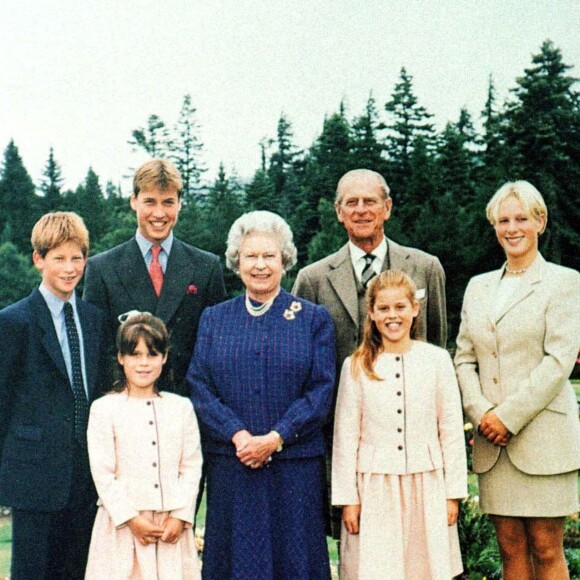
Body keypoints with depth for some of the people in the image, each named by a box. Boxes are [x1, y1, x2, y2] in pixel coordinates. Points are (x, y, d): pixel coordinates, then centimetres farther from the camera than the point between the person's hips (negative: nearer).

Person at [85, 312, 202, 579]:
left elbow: (192, 466, 6)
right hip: (123, 525, -2)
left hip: (172, 526, 2)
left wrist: (180, 516, -5)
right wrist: (131, 519, -10)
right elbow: (102, 473, -4)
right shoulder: (104, 409, 1)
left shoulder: (181, 407, 10)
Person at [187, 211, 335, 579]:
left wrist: (275, 438, -14)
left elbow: (322, 389, -2)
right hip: (230, 466, 1)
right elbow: (199, 386, 2)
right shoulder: (214, 320, 11)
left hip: (296, 466, -1)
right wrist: (238, 435, -13)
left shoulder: (314, 319, 6)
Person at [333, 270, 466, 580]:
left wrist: (453, 493, 2)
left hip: (426, 484, 1)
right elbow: (346, 436, 2)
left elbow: (452, 430, 3)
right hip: (375, 487, -1)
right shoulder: (356, 366, 0)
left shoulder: (437, 360, 2)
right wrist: (347, 498, 0)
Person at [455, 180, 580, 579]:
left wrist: (509, 416, -14)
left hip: (542, 435, -4)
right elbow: (464, 359, 12)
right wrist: (481, 412, -6)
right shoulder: (478, 287, 15)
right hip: (492, 441, 4)